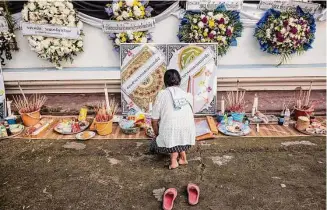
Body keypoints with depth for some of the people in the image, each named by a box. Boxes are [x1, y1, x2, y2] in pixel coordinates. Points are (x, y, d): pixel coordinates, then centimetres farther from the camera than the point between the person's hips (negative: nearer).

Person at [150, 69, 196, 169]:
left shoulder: (162, 94, 1)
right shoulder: (188, 95, 9)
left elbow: (154, 121, 2)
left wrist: (157, 135, 20)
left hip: (170, 136, -3)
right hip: (188, 138, 4)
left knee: (155, 143, 27)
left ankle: (174, 154, 1)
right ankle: (182, 154, 17)